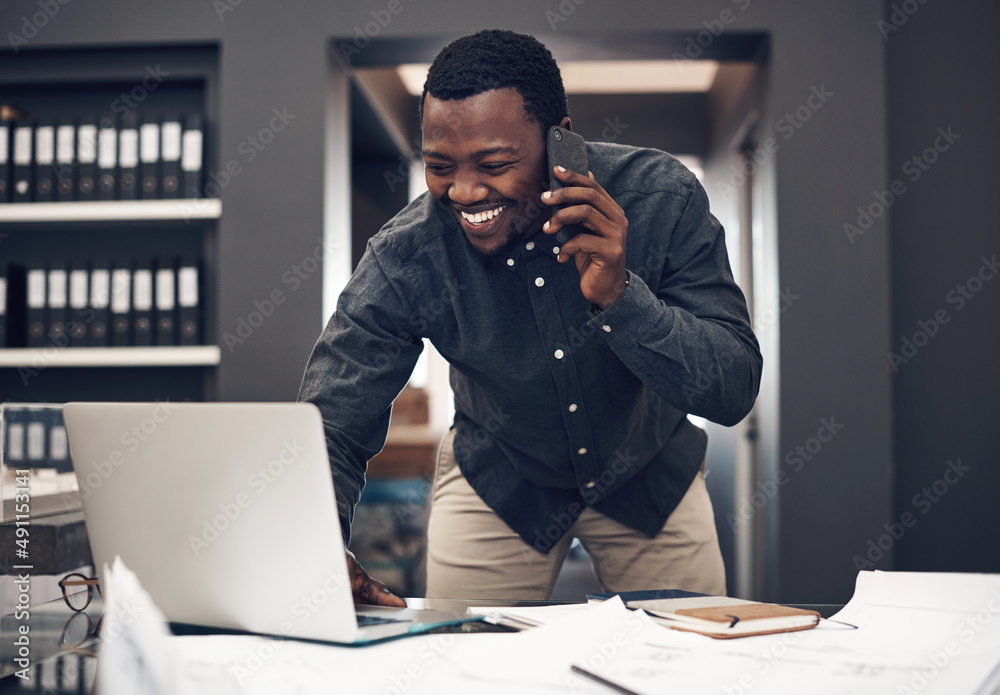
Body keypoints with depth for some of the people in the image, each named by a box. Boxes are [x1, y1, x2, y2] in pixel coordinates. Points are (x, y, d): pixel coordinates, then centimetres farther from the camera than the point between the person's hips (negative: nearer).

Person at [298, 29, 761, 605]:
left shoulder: (663, 200, -27)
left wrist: (620, 294, -45)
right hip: (500, 482, 0)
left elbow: (734, 391, -29)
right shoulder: (404, 260, -27)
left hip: (650, 475, 1)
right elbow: (329, 429, -25)